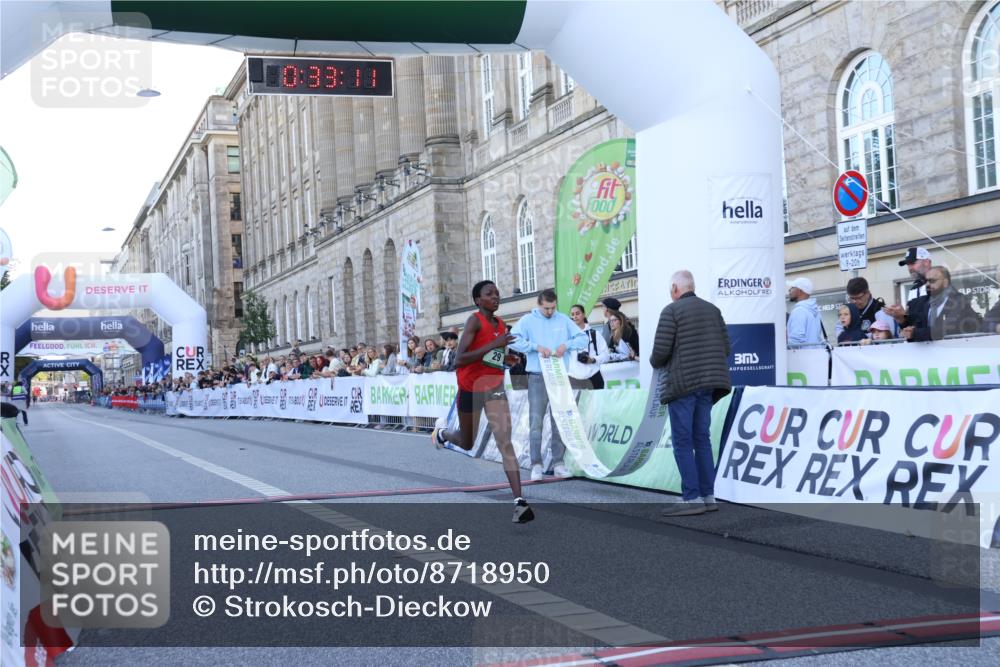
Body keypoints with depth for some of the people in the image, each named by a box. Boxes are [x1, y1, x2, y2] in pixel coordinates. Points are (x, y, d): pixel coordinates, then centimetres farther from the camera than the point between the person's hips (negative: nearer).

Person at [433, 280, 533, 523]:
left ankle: (519, 501, -22)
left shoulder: (501, 324, 5)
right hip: (471, 387, -4)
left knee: (505, 441, -14)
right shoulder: (475, 321, -15)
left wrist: (509, 359, 6)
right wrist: (494, 345, -30)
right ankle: (441, 434, 53)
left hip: (494, 387, 4)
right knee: (467, 443, 17)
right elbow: (460, 359, -25)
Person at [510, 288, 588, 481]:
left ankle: (558, 463, 12)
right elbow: (513, 340, -9)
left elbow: (583, 339, 8)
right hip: (537, 378, -3)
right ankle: (536, 465, -1)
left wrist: (566, 344, -10)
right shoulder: (528, 320, 2)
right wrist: (537, 347, -17)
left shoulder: (563, 320, 9)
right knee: (536, 421, -5)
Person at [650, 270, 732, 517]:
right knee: (702, 439, 12)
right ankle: (708, 496, 12)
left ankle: (692, 498, -6)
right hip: (708, 383, 6)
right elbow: (725, 348, 8)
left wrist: (654, 362, 8)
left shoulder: (672, 311, -7)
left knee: (683, 442, -2)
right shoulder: (712, 310, 11)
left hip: (682, 383, -6)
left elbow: (661, 351, -13)